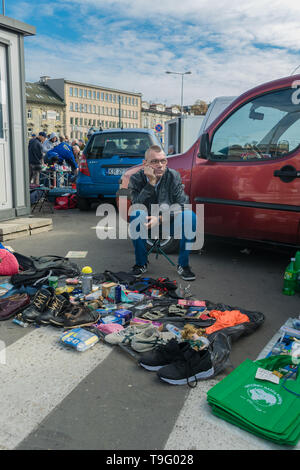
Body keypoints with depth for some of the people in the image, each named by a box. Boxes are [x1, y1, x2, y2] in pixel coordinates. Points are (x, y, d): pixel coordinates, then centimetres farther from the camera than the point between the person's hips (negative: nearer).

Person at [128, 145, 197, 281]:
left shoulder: (173, 176, -9)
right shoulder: (136, 179, -11)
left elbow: (182, 205, -15)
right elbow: (137, 205, -25)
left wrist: (160, 219, -26)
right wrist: (151, 182, -32)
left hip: (169, 224, 1)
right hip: (146, 225, 0)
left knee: (190, 216, -27)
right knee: (137, 214, -33)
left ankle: (183, 265, -12)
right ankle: (141, 263, -13)